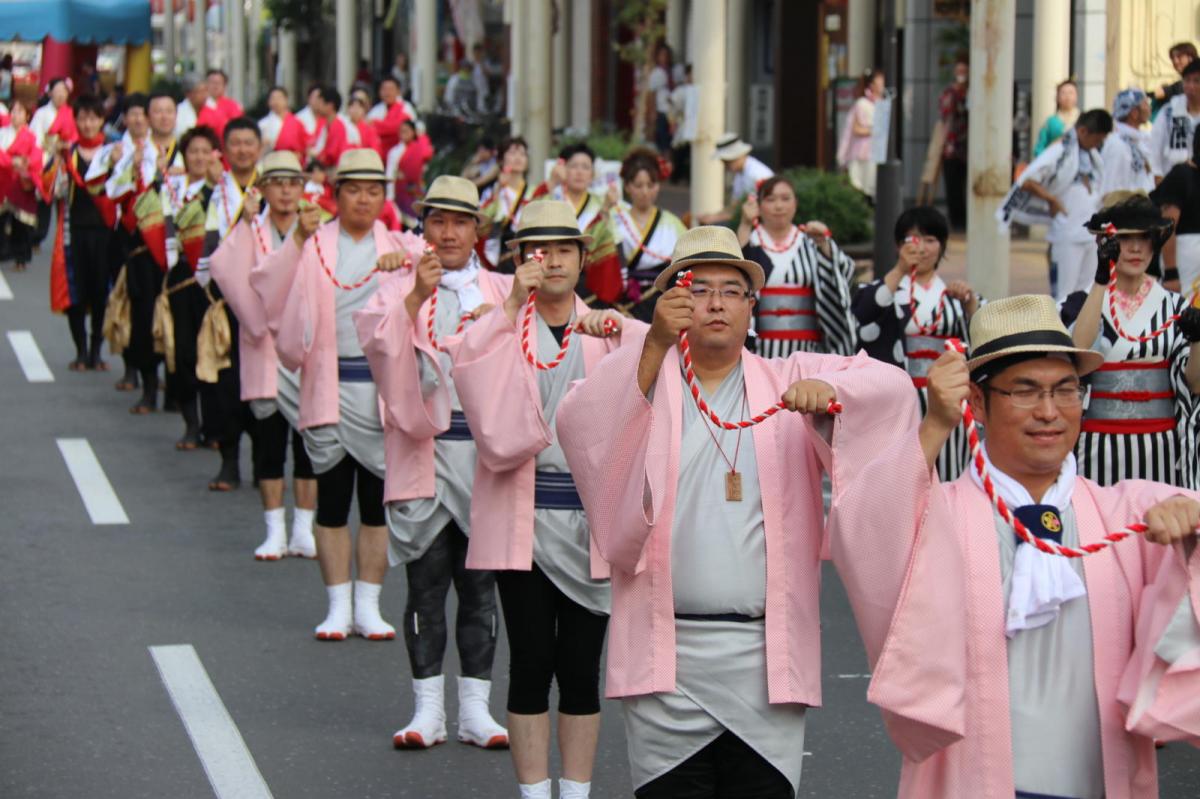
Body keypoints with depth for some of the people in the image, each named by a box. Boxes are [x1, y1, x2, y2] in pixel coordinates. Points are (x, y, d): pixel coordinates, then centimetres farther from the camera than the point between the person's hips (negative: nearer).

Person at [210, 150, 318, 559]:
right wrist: (248, 220, -17)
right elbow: (224, 269, -15)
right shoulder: (252, 230, 3)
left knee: (309, 442, 3)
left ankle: (303, 530, 12)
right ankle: (275, 530, 11)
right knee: (268, 441, 2)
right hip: (264, 349, 0)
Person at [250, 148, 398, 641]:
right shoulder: (314, 245, 4)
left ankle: (368, 606, 14)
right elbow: (266, 288, -8)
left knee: (377, 502, 5)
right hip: (329, 386, -1)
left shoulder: (398, 248, 7)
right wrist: (297, 241, -16)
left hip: (383, 388, 1)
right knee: (332, 501, 4)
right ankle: (339, 606, 11)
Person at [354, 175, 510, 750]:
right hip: (423, 448, -1)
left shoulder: (502, 291, 13)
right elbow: (376, 340, -10)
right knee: (426, 581, 0)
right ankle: (428, 709, 7)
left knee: (480, 584, 5)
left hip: (486, 449, 2)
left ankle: (476, 710, 11)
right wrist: (415, 295, -21)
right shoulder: (400, 285, 7)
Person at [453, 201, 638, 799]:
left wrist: (615, 330, -26)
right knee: (531, 664, 0)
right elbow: (468, 361, -15)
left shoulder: (608, 329, 9)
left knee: (580, 668, 5)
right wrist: (513, 304, -17)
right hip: (524, 520, -1)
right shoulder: (503, 327, 4)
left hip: (590, 521, 1)